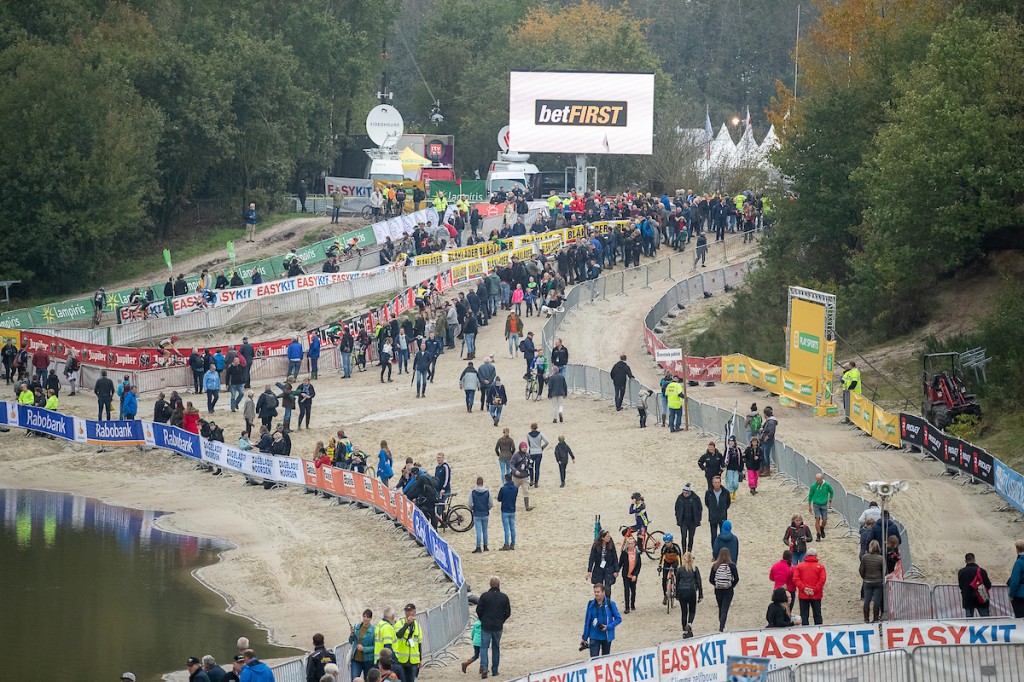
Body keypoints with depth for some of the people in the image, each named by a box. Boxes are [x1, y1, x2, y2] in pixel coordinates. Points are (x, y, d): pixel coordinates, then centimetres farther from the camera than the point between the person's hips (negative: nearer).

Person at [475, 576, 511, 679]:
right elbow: (507, 613, 1)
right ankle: (494, 670, 17)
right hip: (498, 627, 2)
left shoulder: (484, 596, -8)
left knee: (484, 647, 1)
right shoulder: (504, 597, -3)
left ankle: (484, 667, -18)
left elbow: (478, 610, -5)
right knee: (496, 648, 14)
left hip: (486, 626, -2)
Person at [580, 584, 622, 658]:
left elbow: (618, 619, -3)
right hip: (594, 637, 1)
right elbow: (587, 622, 6)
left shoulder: (610, 604, -9)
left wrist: (608, 627, -18)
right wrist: (584, 638, 9)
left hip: (606, 637, -1)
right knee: (593, 658, -7)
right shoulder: (591, 605, -2)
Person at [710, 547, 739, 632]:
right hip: (728, 591, -2)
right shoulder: (731, 566, -10)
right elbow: (736, 579, -9)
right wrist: (732, 586, 8)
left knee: (721, 609, 18)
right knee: (725, 610, -3)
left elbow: (711, 580, -4)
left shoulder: (715, 566, -6)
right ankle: (721, 628, -16)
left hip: (718, 590, 2)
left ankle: (721, 626, 28)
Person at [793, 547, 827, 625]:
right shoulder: (820, 566, -2)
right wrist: (815, 589, -10)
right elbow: (822, 579, -11)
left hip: (803, 595, 0)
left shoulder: (799, 566, 2)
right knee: (817, 614, 8)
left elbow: (795, 579, -7)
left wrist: (803, 588, -11)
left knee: (804, 615, 5)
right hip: (816, 595, 0)